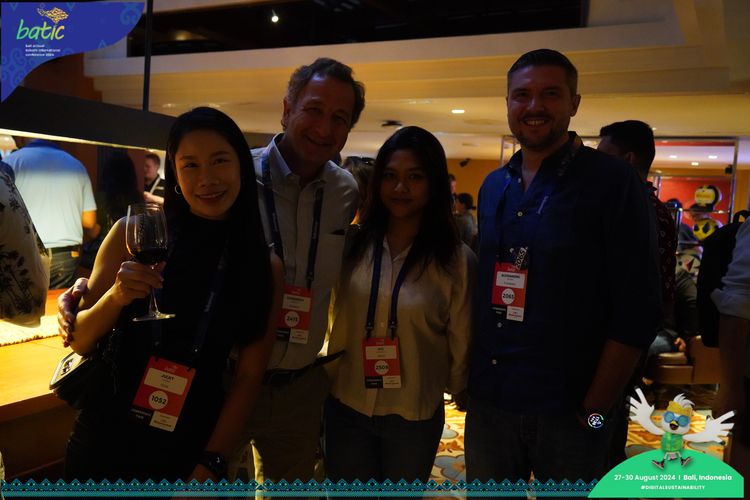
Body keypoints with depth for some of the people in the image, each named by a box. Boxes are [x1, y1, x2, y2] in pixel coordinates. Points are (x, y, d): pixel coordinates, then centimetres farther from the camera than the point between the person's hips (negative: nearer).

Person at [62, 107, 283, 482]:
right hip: (104, 437, 1)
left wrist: (211, 464, -9)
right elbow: (79, 342, -2)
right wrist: (115, 298, -20)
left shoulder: (266, 268, -7)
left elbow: (249, 376, -5)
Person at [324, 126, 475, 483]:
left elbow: (460, 343, -2)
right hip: (346, 407, 2)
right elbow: (335, 317, 6)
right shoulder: (352, 244, -4)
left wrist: (456, 389, 7)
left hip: (415, 417, -1)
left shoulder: (457, 260, -10)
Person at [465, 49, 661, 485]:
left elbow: (637, 311, -11)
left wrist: (596, 410, -13)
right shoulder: (493, 187, 7)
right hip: (487, 402, 5)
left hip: (566, 412, -4)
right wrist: (467, 378, 7)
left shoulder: (614, 182, -8)